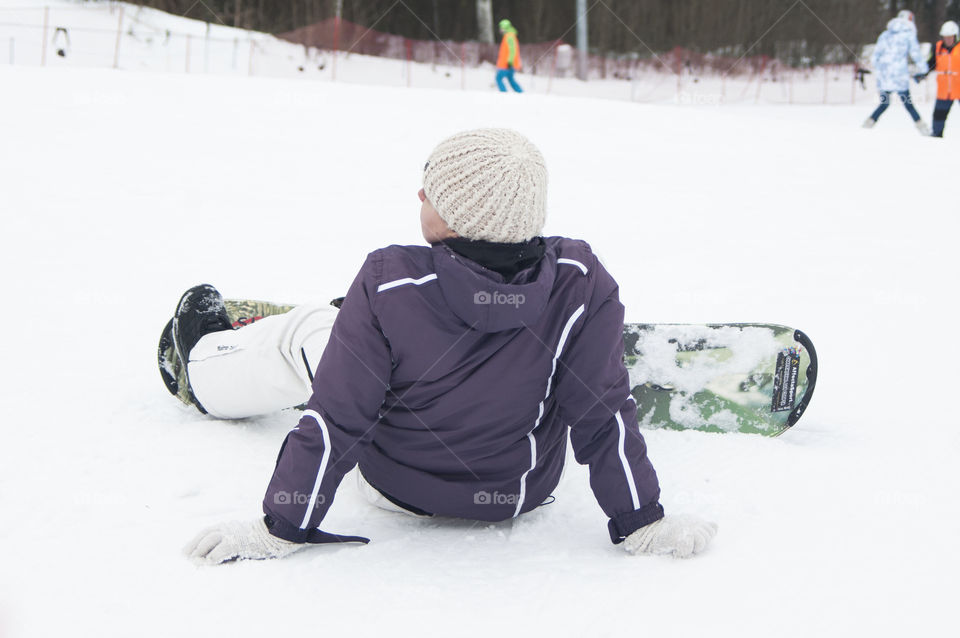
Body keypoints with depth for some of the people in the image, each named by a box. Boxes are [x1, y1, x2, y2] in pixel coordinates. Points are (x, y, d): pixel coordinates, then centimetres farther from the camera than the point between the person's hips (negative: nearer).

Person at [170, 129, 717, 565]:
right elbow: (606, 416, -22)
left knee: (305, 329, 23)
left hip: (392, 483, -2)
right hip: (519, 494, 2)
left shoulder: (388, 286, -32)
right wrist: (642, 525, -10)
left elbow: (336, 421, -24)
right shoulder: (581, 284, -28)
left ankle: (207, 369, 56)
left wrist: (282, 529, -12)